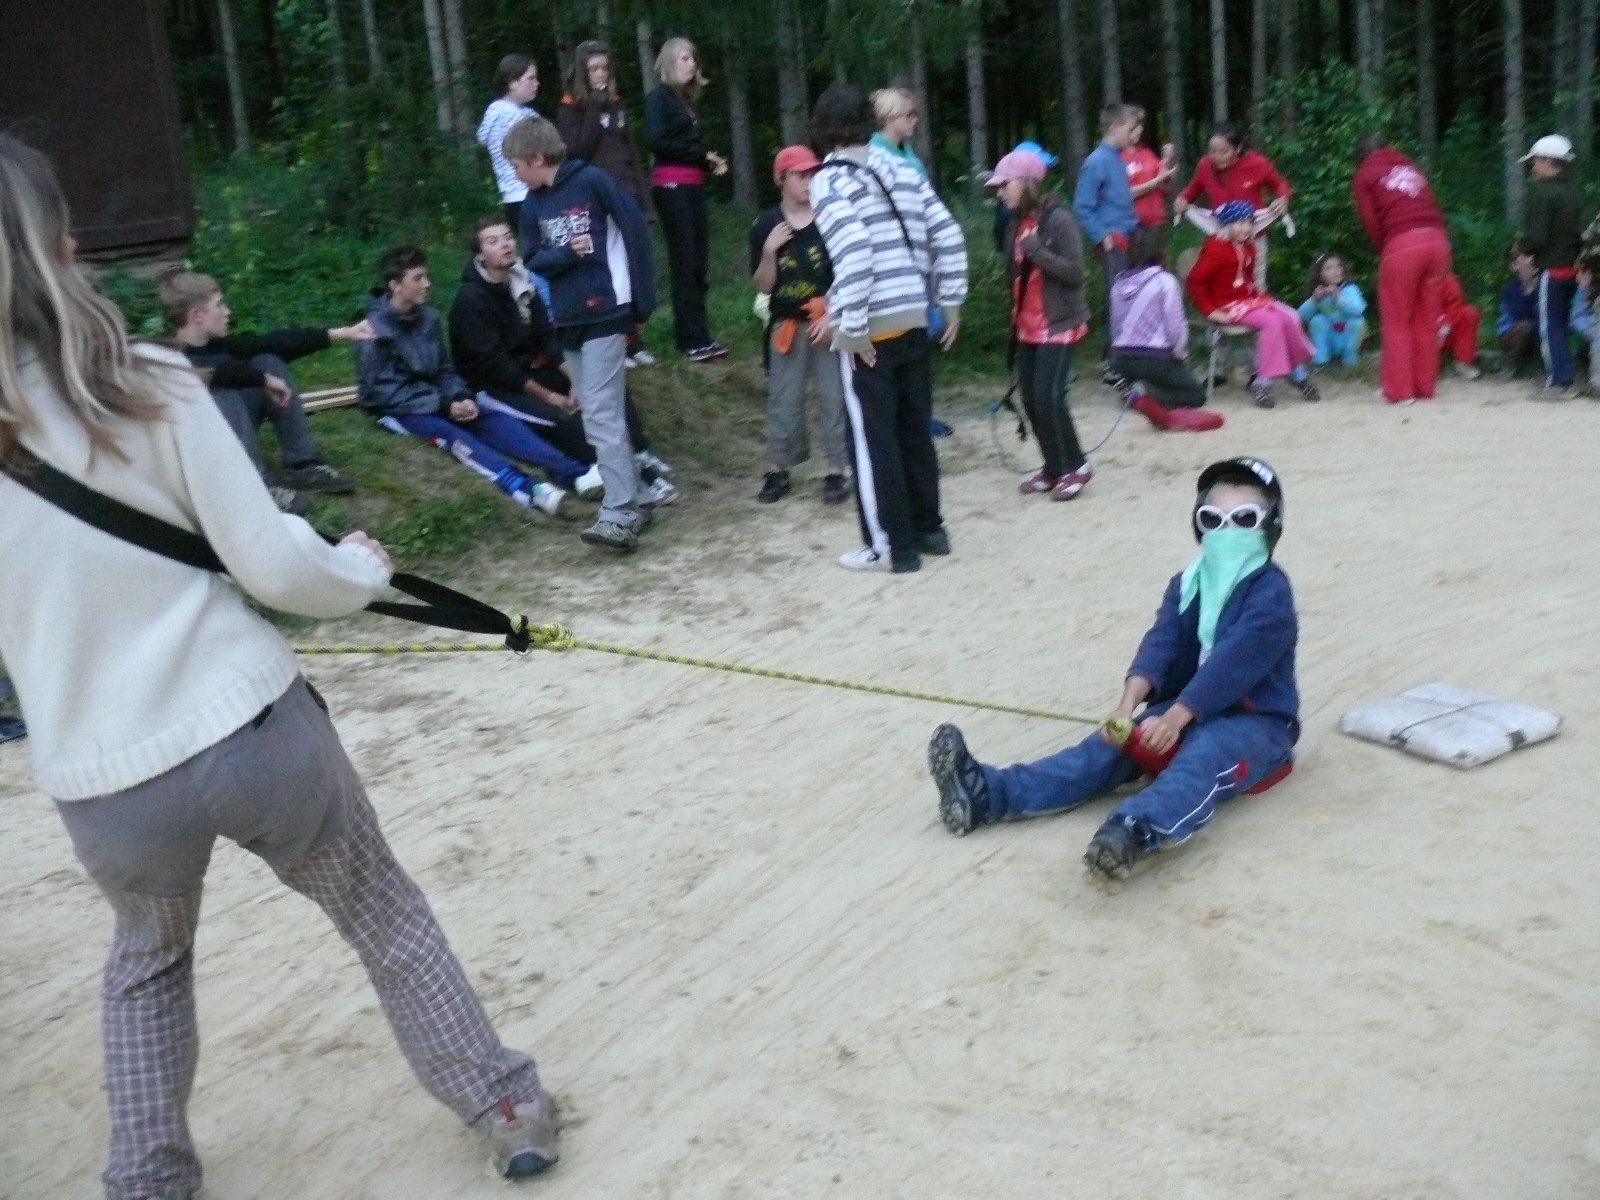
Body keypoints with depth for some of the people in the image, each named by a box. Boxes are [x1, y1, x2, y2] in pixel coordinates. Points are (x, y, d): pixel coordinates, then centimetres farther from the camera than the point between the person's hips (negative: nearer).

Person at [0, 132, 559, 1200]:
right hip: (252, 730, -2)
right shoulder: (144, 384, -12)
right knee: (387, 918, 21)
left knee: (148, 957, 32)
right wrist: (364, 570, 9)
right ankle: (509, 1109, 32)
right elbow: (274, 568, -11)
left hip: (102, 785, 2)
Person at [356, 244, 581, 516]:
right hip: (398, 411, -6)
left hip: (435, 402, 6)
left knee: (497, 420, -19)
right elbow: (380, 391, -16)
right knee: (450, 435, -35)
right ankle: (528, 490, -60)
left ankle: (573, 473, -38)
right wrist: (444, 405, -21)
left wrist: (460, 398, -10)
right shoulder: (375, 328, -13)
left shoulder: (429, 317, 6)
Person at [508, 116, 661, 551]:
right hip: (567, 320, 7)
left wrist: (643, 299, -11)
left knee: (602, 417, -13)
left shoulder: (591, 181, -8)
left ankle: (620, 514, -13)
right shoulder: (533, 205, 10)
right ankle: (638, 498, 19)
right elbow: (533, 261, 6)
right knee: (602, 415, 10)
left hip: (606, 313, -7)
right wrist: (568, 254, -14)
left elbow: (637, 232, -9)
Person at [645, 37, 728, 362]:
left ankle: (697, 335, 11)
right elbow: (658, 141, -15)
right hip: (671, 185, -7)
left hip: (694, 185, 7)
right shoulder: (658, 98, -3)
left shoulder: (687, 99, 19)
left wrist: (710, 160, -4)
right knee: (685, 262, -7)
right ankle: (693, 340, -4)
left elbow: (691, 143, 16)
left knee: (699, 262, 6)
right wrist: (702, 154, -10)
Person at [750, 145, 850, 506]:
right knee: (782, 401, 7)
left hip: (826, 322, -1)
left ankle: (836, 471, 11)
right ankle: (779, 469, 19)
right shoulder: (766, 224, -1)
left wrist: (832, 316, -11)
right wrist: (769, 252, -15)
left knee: (834, 398, 2)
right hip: (785, 325, 1)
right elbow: (763, 286, 1)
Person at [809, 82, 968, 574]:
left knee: (873, 436, 3)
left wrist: (851, 326, -17)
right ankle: (928, 528, 27)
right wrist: (951, 302, 15)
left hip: (870, 328, -6)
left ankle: (891, 546, 8)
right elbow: (947, 234, 9)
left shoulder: (829, 179, -8)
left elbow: (853, 251, -22)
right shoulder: (900, 168, 11)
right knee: (914, 427, 17)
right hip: (915, 319, 6)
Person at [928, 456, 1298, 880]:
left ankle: (1132, 832, -70)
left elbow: (1232, 662, -25)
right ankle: (987, 793, -35)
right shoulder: (1187, 583, 9)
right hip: (1188, 708, 6)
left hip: (1253, 719, -6)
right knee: (1111, 744, -16)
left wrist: (1175, 717, -36)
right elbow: (1160, 643, -7)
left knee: (1203, 759, -38)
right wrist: (1128, 705, -26)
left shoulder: (1270, 592, -12)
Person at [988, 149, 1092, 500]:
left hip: (1058, 325, -8)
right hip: (1027, 326, 8)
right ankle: (1053, 468, 19)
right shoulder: (1017, 222, 10)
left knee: (1048, 397, -13)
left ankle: (1076, 466, 3)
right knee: (1030, 399, 6)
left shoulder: (1058, 219, -13)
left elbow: (1074, 271, -17)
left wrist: (1036, 250, -25)